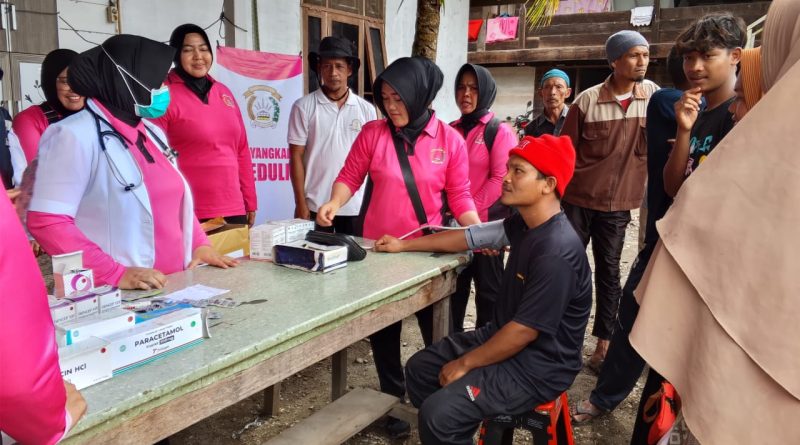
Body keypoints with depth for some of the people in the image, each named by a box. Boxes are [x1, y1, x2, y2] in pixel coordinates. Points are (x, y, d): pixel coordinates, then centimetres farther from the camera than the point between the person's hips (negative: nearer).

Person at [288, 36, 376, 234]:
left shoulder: (366, 110, 4)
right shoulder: (304, 107, -2)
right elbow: (296, 157, -2)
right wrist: (300, 203, -6)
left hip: (355, 206, 2)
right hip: (316, 206, -2)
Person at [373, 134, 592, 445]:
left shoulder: (556, 253, -28)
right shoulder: (524, 224, 1)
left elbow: (525, 330, -26)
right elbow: (469, 237, 10)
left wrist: (465, 364, -15)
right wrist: (404, 246, 13)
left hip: (537, 366, -9)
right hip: (505, 336, 9)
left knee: (439, 413, -22)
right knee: (420, 368, 15)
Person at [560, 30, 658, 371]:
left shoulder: (653, 94, -2)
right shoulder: (587, 101, -10)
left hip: (618, 203, 2)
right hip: (578, 198, -2)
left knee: (608, 272, 8)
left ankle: (603, 344, 18)